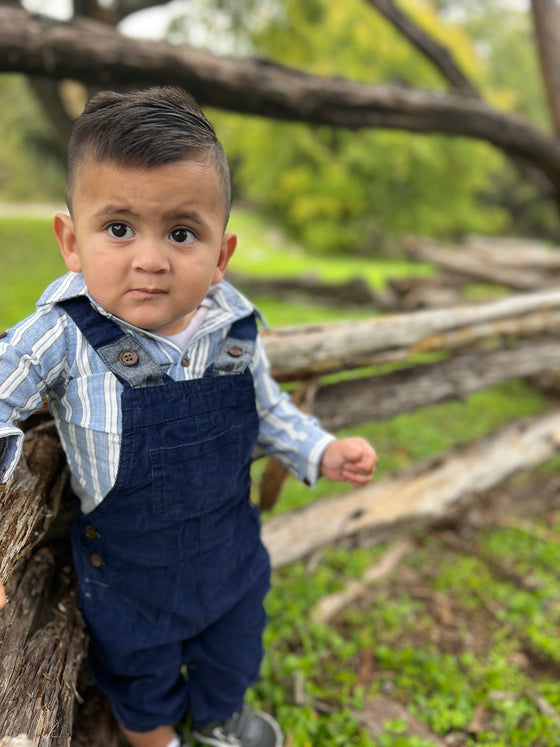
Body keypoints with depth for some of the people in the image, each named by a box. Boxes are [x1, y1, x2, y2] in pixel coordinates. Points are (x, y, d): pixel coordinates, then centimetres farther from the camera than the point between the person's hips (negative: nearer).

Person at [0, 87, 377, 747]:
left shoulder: (233, 331, -17)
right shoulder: (64, 337, -29)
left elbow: (265, 410, 0)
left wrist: (320, 452, -9)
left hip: (230, 550, 4)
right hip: (125, 571, -3)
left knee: (233, 656, 31)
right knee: (141, 681, 26)